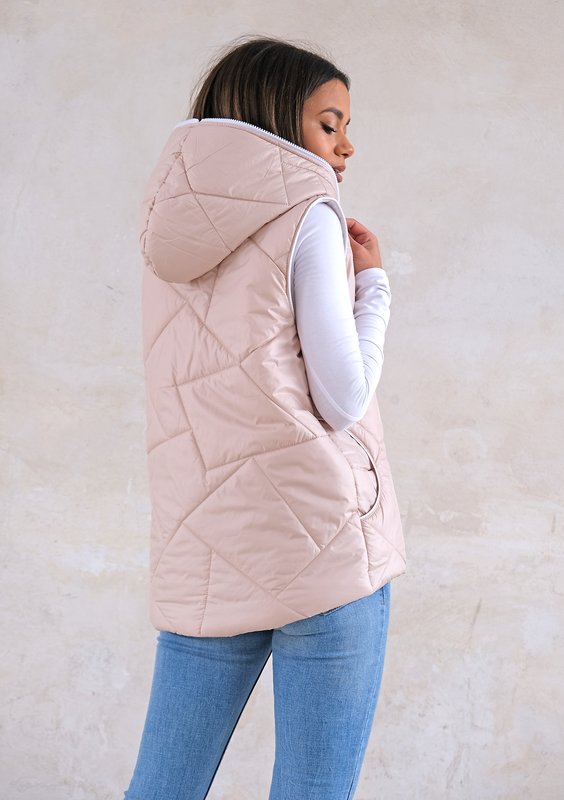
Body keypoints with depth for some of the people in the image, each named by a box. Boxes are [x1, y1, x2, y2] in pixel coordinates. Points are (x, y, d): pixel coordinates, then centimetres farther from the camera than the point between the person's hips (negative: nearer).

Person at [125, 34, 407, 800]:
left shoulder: (173, 233, 14)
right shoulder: (308, 216, -4)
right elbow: (342, 400, -8)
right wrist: (372, 281, 6)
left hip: (203, 550, 6)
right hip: (323, 537, -6)